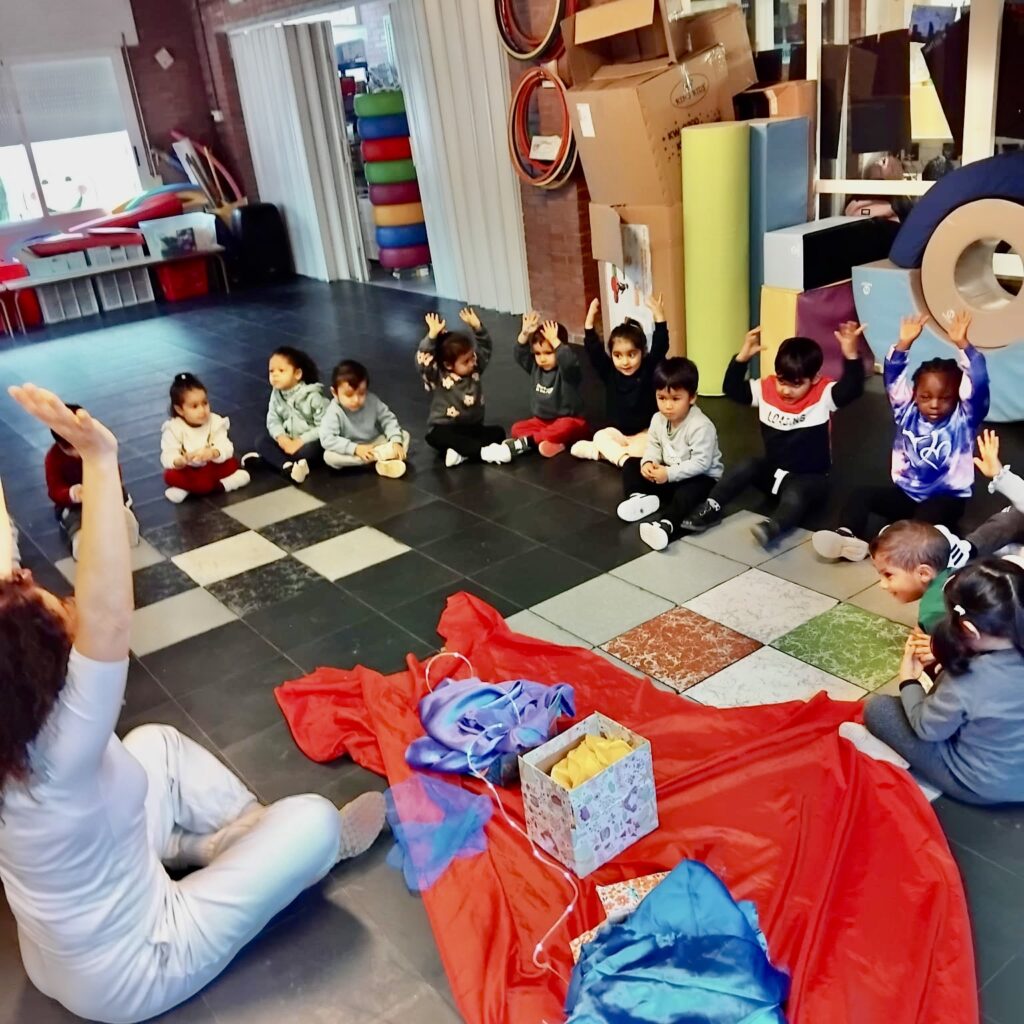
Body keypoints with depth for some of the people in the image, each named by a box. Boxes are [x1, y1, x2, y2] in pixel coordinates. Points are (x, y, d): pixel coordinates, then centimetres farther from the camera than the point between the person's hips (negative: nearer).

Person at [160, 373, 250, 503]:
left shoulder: (215, 422, -9)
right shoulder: (173, 428, -14)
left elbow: (226, 447, -18)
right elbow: (167, 457, -21)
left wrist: (213, 453, -42)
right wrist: (181, 461, -45)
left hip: (211, 466, 2)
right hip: (187, 470, -2)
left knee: (232, 463, -23)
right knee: (171, 476, -31)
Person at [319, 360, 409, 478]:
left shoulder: (372, 401, -11)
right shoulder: (334, 412, -22)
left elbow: (388, 420, -7)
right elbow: (327, 439, -30)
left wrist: (396, 441, -25)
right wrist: (355, 448, -36)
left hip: (377, 444, 3)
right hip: (351, 452, -3)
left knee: (404, 435, -9)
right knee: (329, 456, -33)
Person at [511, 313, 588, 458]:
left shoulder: (568, 370, -16)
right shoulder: (536, 368, 3)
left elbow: (569, 361, -38)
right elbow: (520, 355, -4)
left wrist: (554, 340, -36)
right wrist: (525, 333, -16)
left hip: (567, 420, -6)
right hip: (542, 421, 6)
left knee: (565, 428, -39)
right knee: (517, 428, -16)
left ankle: (528, 440, -29)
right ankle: (553, 443, -33)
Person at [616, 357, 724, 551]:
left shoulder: (701, 426, -26)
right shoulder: (658, 419, -3)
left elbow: (701, 462, -29)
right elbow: (653, 446, 4)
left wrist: (670, 474, -35)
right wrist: (648, 462, -20)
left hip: (700, 477, -8)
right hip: (667, 472, 8)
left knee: (686, 493, -41)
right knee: (631, 465, 1)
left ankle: (667, 524, -62)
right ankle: (641, 498, -23)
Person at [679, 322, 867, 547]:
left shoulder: (824, 394, -13)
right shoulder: (766, 388, -1)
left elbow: (853, 389, -29)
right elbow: (732, 388, 0)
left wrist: (850, 355, -44)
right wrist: (743, 356, -14)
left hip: (810, 478, -5)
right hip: (774, 471, 5)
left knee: (795, 495, -35)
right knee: (747, 466, -22)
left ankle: (773, 526, -62)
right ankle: (711, 509, -20)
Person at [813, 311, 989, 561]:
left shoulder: (963, 419, -6)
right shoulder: (908, 414, 4)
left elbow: (978, 384, -20)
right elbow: (893, 378, -5)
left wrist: (962, 344, -29)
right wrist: (904, 343, -19)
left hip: (947, 498, -3)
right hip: (905, 492, 4)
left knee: (931, 512, -36)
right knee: (862, 494, -18)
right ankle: (847, 535, -39)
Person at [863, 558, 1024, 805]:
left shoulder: (966, 683, -35)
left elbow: (926, 728, -15)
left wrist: (908, 679, -1)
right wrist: (944, 655, 0)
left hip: (980, 786, -6)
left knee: (876, 707, -2)